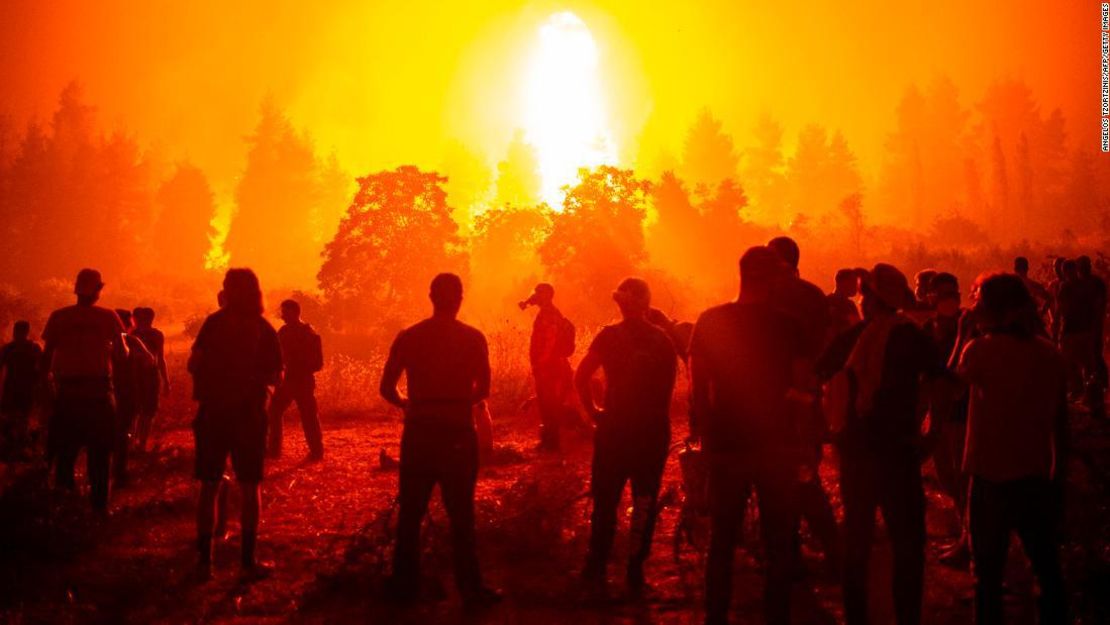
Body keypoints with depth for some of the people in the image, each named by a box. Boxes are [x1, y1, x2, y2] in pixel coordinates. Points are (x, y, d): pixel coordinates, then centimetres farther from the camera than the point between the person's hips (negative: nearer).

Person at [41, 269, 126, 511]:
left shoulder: (58, 317, 0)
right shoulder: (109, 317, -2)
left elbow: (47, 356, -1)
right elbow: (122, 355, 1)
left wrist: (45, 376, 14)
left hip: (67, 391, 1)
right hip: (99, 390, -1)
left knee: (64, 449, 11)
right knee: (99, 451, 7)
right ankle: (99, 503, 6)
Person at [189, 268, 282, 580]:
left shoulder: (214, 323, -5)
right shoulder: (264, 329, -1)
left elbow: (194, 364, -12)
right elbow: (274, 377, 0)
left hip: (214, 413, 0)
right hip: (249, 414, 0)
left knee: (209, 486, 7)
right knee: (249, 487, 7)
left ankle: (204, 559, 6)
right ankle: (248, 560, 6)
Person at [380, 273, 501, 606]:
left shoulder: (408, 337, 0)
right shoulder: (473, 338, -5)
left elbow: (387, 389, 0)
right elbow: (482, 390, -5)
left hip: (418, 432, 2)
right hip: (458, 433, -2)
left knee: (410, 513, 12)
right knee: (461, 515, 5)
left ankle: (405, 585, 18)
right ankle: (471, 589, 8)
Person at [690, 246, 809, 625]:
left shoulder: (710, 322, -3)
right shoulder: (787, 325, -8)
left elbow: (699, 388, 0)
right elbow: (803, 387, -5)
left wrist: (703, 433, 11)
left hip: (726, 446, 2)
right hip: (776, 445, -2)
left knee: (721, 541, 13)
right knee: (778, 544, 9)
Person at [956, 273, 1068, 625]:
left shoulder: (982, 350, -13)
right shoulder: (1049, 353, 0)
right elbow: (1060, 423, 5)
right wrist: (1058, 477, 15)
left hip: (992, 477, -4)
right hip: (1036, 478, 4)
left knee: (989, 574, 7)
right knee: (1048, 571, 16)